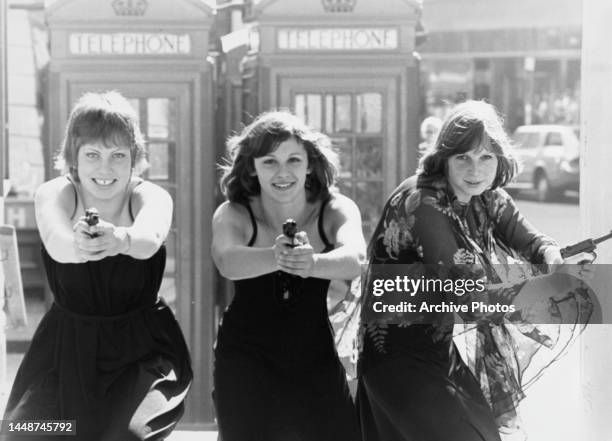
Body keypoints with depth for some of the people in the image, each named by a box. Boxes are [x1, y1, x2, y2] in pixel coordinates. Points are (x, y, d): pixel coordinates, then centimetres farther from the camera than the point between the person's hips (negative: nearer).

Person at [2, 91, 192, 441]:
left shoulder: (153, 197, -11)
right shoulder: (53, 195, -9)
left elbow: (149, 239, -36)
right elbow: (56, 244, -33)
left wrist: (120, 239, -61)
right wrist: (79, 243, -59)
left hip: (141, 349, -1)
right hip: (67, 346, 1)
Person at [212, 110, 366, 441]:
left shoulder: (335, 210, -8)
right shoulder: (233, 214, -10)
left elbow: (355, 258, -29)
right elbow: (227, 262, -32)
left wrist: (313, 263, -52)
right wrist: (275, 257, -53)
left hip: (316, 361, 1)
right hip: (246, 363, -1)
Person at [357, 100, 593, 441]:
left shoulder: (486, 197, 1)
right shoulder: (422, 203, -24)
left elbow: (532, 241, 3)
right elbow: (467, 298, -29)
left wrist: (556, 260, -22)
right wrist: (554, 283, -32)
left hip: (441, 344, 8)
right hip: (400, 355, -8)